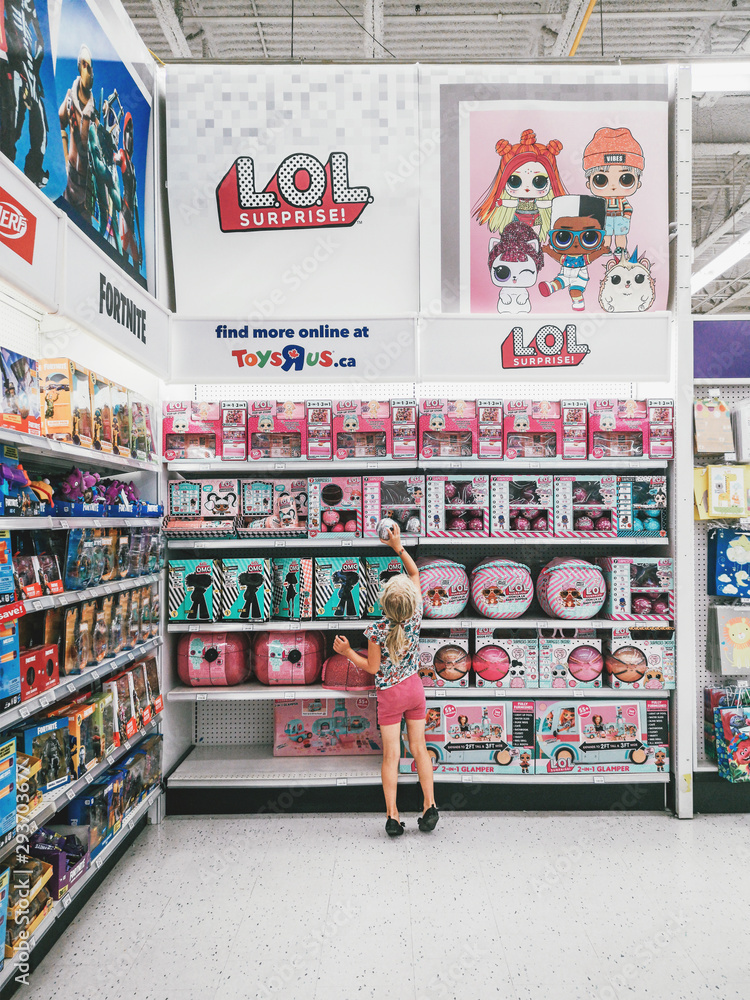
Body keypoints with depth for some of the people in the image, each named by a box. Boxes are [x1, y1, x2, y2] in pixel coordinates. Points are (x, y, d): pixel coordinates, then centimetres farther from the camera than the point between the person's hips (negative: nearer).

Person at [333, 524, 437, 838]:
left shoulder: (377, 630, -23)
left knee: (391, 755, 5)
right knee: (419, 748, 14)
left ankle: (393, 816, 10)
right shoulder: (416, 616, -13)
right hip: (414, 688, 4)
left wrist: (347, 652, -2)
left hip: (390, 694, -4)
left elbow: (372, 668, -10)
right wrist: (398, 547, 9)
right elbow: (415, 572, 2)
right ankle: (430, 807, 18)